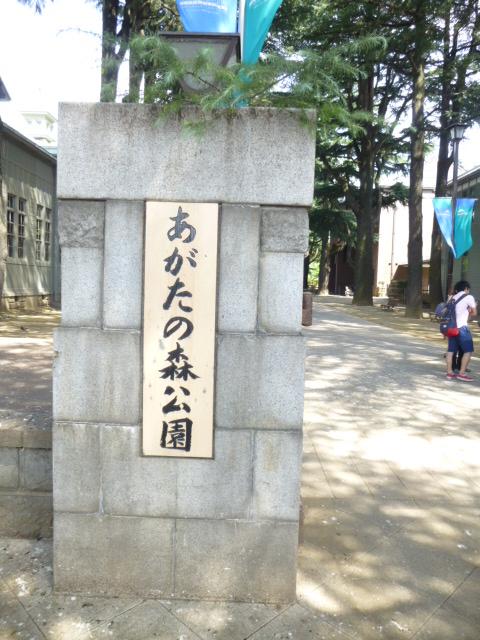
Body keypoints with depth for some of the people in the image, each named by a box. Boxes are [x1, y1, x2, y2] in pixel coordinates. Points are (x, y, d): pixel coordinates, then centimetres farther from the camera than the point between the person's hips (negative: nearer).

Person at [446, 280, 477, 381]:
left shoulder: (453, 298, 18)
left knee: (451, 350, 9)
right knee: (468, 350, 1)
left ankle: (449, 372, 12)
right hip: (461, 327, -7)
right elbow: (474, 313, 6)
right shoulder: (469, 297, -1)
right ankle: (462, 373, -2)